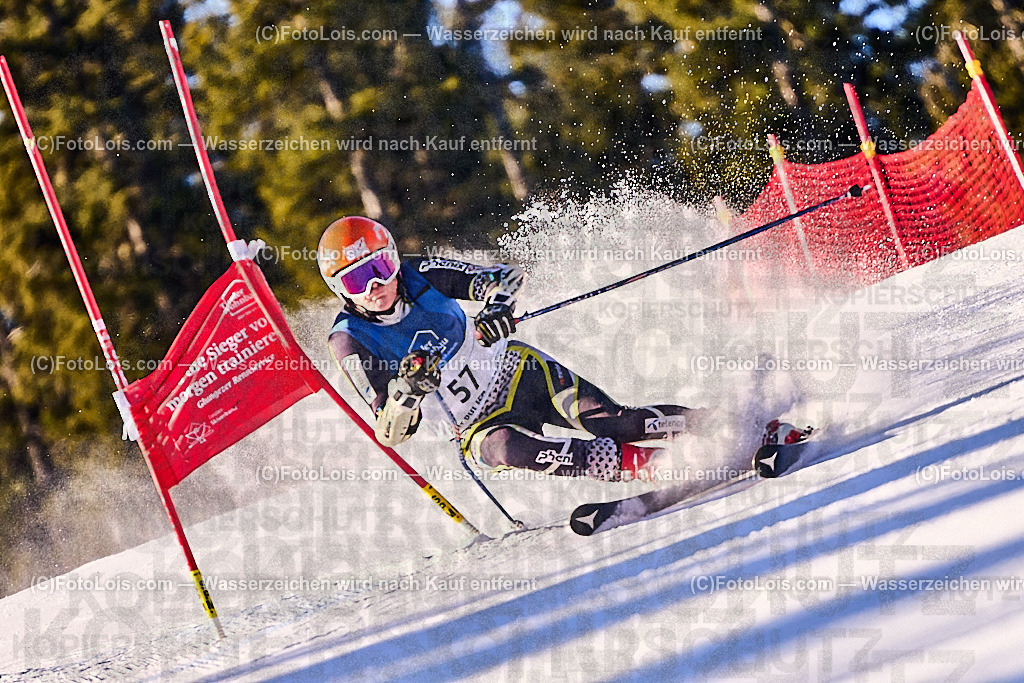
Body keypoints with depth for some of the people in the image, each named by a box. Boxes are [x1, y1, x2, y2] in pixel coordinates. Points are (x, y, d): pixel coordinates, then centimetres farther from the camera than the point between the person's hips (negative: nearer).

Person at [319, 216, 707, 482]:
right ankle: (640, 466, -43)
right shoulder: (350, 342, -15)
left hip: (518, 371, 2)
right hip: (481, 425, -2)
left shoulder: (421, 276, -10)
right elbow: (392, 433, -16)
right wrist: (408, 388, -38)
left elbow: (506, 276, -6)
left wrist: (497, 307, -30)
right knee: (503, 448, -36)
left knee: (610, 423, -20)